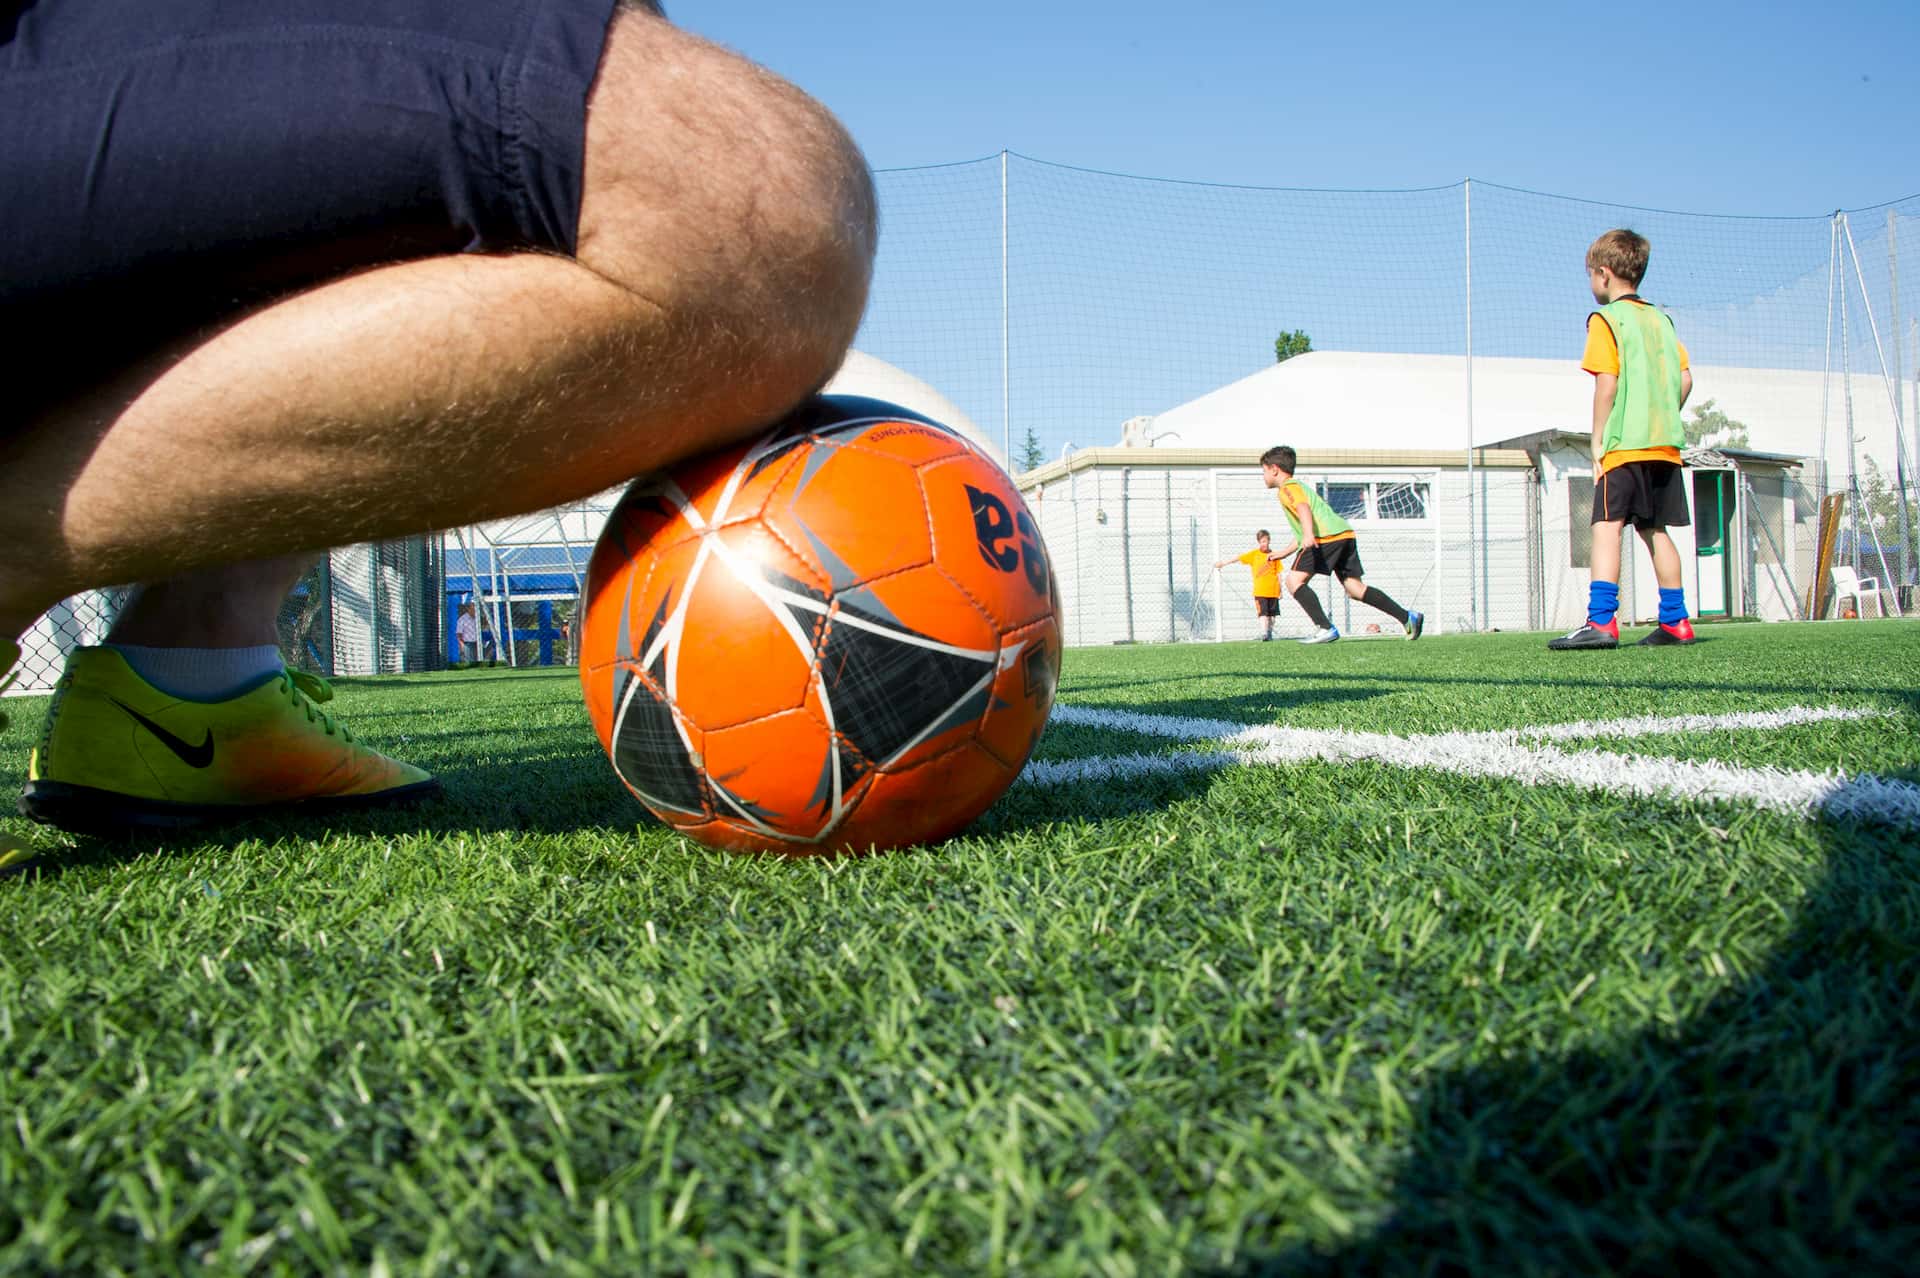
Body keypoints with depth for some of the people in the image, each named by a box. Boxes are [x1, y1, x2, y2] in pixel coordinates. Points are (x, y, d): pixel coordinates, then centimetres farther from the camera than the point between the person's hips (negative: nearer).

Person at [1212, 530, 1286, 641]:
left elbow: (1278, 573, 10)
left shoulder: (1274, 556, 6)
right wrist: (1222, 562, -6)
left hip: (1273, 591, 2)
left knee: (1271, 614, 8)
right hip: (1260, 591, -2)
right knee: (1263, 613, -10)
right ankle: (1264, 634, -15)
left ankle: (1269, 634, 20)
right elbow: (1237, 558, 0)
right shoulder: (1254, 554, 4)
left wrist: (1280, 590, 10)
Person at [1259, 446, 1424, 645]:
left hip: (1327, 536, -10)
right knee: (1355, 587, 9)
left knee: (1294, 580, -10)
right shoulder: (1299, 486, 34)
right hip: (1346, 533, 10)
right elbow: (1302, 531, 38)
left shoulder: (1287, 487, 5)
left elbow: (1303, 508, -18)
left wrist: (1308, 535, -35)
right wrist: (1285, 552, 43)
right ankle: (1408, 618, 3)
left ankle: (1325, 628, -20)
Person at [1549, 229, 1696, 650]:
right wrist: (1662, 419, 19)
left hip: (1625, 444, -7)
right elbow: (1685, 379, 13)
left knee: (1607, 525, -13)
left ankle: (1601, 620, -24)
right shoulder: (1661, 319, 18)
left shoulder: (1606, 319, -4)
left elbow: (1606, 383, -11)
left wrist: (1597, 442, -6)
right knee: (1655, 530, 13)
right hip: (1666, 444, 7)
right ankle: (1675, 621, 15)